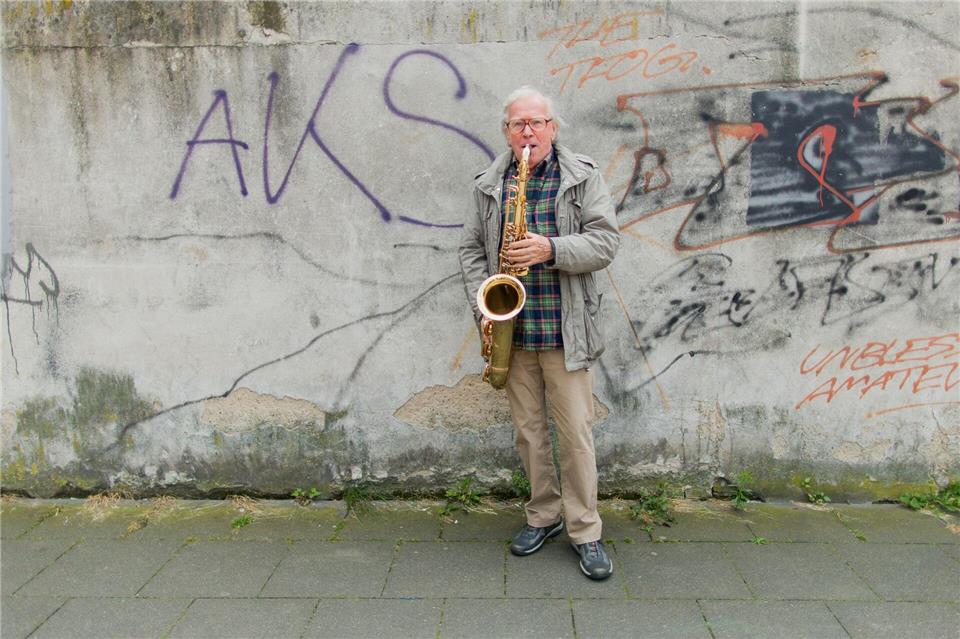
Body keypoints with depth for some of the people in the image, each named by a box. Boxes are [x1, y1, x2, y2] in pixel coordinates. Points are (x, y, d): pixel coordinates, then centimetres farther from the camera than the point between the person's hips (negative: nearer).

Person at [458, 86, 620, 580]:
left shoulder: (584, 177, 1)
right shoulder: (488, 186, 9)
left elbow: (606, 240, -6)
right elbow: (471, 250, 10)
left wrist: (550, 249, -21)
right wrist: (483, 307, -4)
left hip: (565, 330, -3)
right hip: (512, 330, 3)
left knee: (575, 432, 0)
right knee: (527, 429, 12)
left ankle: (585, 531, 15)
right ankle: (543, 516, 30)